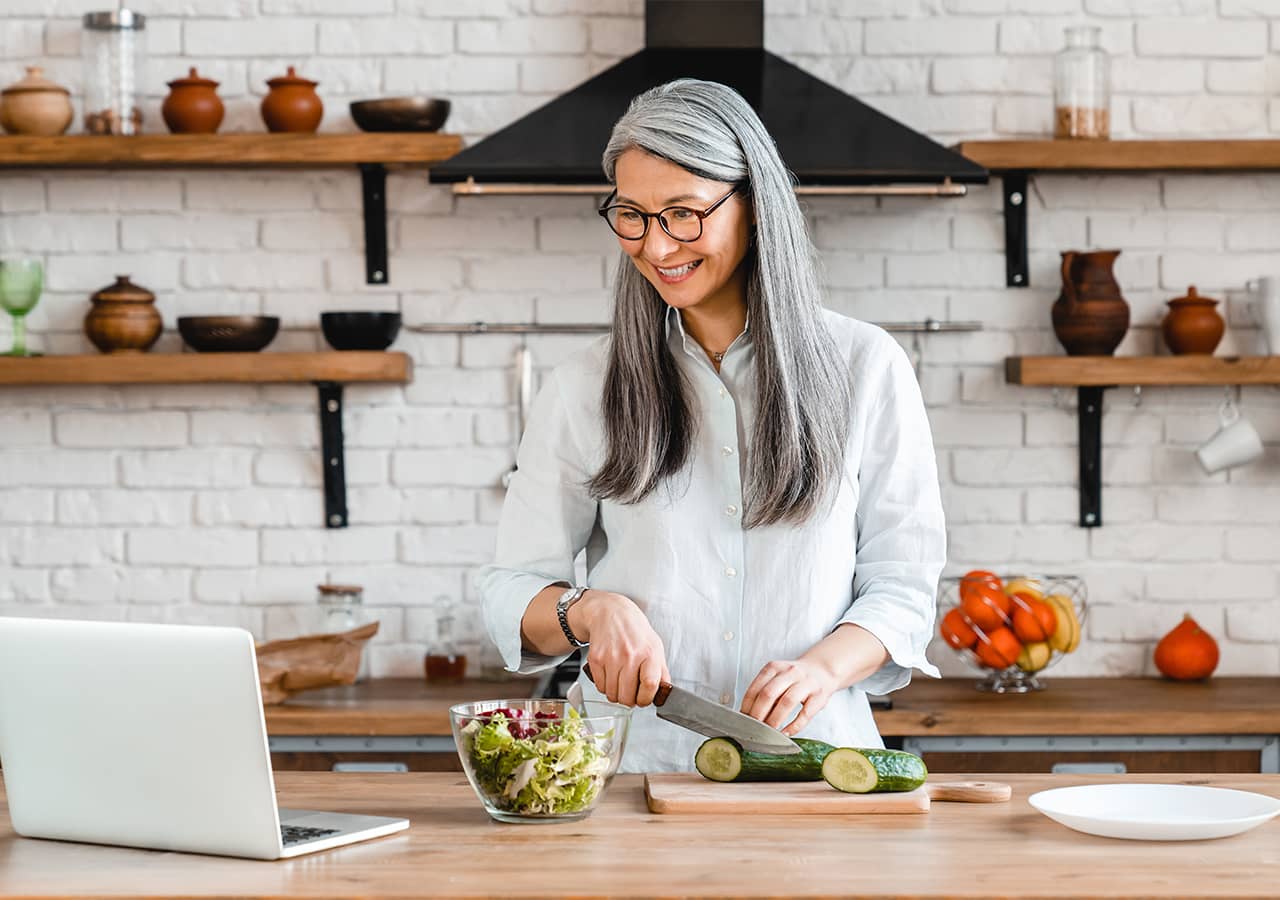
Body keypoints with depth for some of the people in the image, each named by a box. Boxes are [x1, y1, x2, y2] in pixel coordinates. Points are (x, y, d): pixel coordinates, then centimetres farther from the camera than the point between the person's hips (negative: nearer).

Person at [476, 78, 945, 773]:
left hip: (813, 751, -1)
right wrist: (590, 610, -11)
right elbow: (512, 588, 10)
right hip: (635, 760, 1)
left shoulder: (864, 368, 7)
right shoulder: (583, 388, 9)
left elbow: (902, 581, 8)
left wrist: (824, 665, -11)